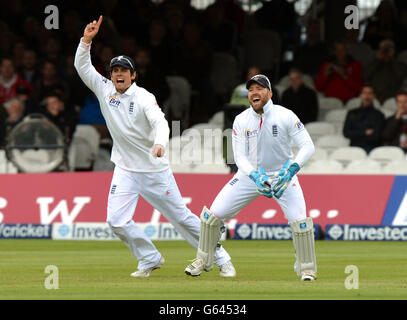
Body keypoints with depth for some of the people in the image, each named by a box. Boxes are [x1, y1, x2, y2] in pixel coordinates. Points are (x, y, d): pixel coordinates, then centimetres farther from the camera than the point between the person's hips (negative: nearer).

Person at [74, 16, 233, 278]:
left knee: (181, 217, 1)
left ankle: (219, 257, 14)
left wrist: (160, 143, -50)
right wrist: (87, 40, -15)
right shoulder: (105, 90, 2)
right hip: (125, 170, 4)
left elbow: (160, 122, -29)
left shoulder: (143, 97, -14)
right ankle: (150, 260, 9)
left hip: (154, 169, -4)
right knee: (116, 220, -10)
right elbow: (82, 66, 1)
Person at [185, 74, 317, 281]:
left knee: (298, 220, -22)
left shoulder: (285, 116, -17)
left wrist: (291, 169, -36)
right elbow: (240, 157, -11)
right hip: (251, 173, 3)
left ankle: (307, 269, -3)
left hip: (282, 174, -3)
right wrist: (255, 176, -31)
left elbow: (307, 146, -19)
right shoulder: (241, 120, -10)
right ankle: (202, 260, 17)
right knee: (214, 214, -4)